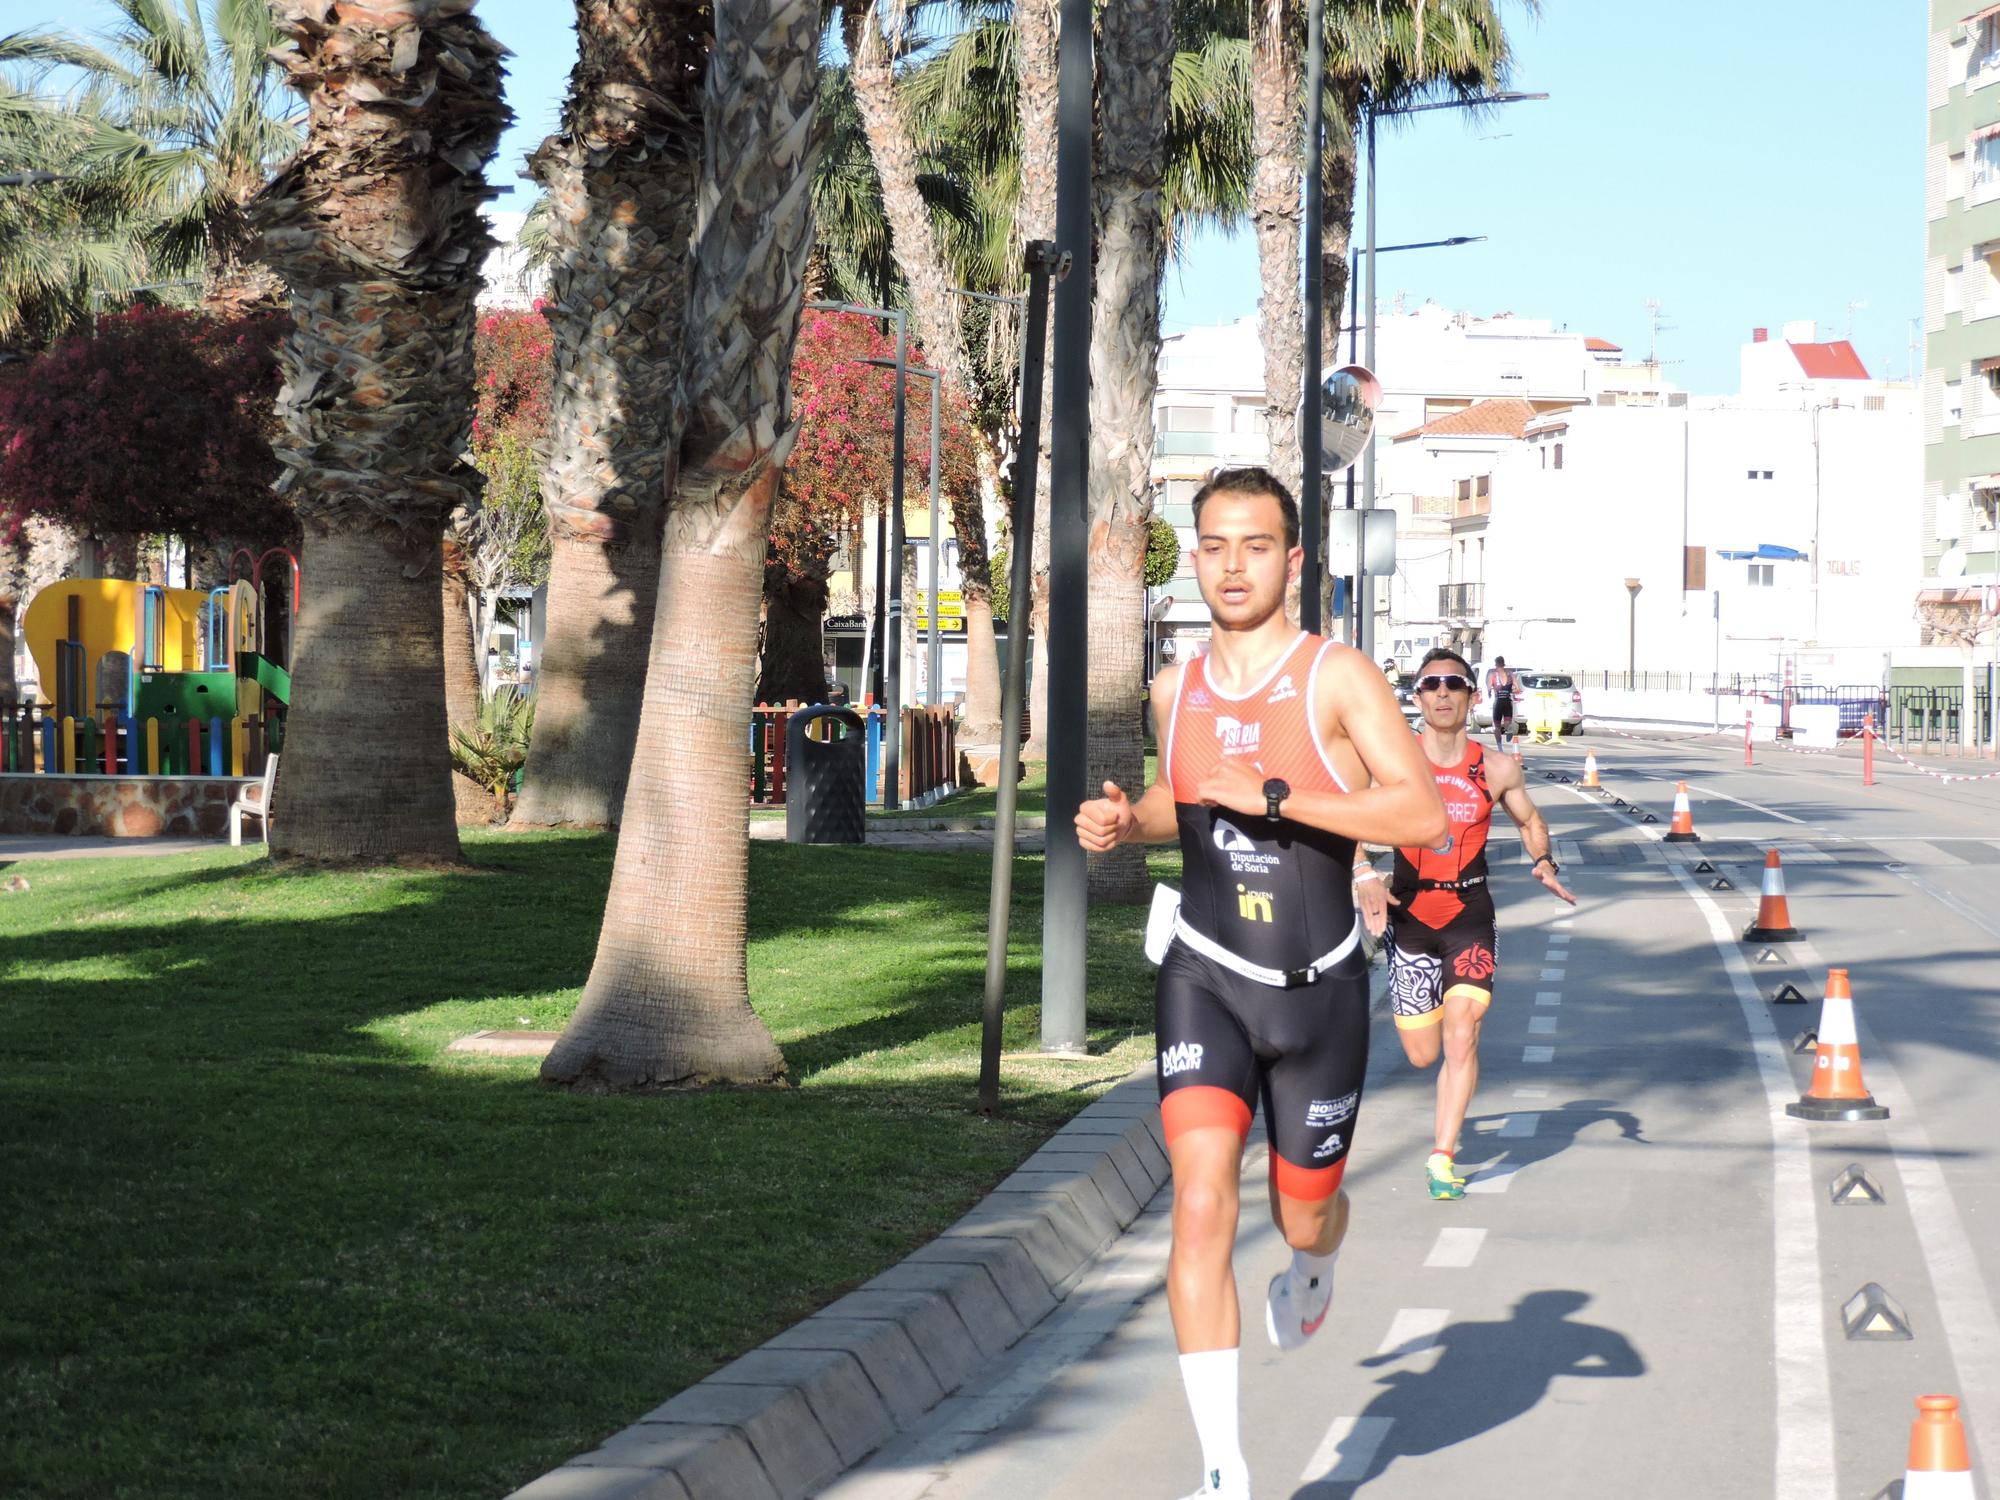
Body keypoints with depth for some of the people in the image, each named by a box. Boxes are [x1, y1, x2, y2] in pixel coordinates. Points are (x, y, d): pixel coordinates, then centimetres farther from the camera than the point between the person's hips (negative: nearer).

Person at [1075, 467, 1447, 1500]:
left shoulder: (1337, 677, -10)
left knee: (1302, 1215, 14)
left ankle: (1313, 1266, 56)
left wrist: (1275, 797, -26)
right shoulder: (1178, 689, 5)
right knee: (1201, 1203, -17)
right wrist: (1123, 823, 3)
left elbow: (1425, 815, -20)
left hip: (1317, 987, -2)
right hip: (1205, 975, 2)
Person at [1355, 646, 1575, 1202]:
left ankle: (1443, 1158, -8)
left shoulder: (1496, 771, -1)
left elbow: (1530, 820, 16)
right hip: (1410, 914, 0)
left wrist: (1545, 863, -4)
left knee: (1461, 1036, -16)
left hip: (1470, 914, 0)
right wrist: (1364, 875, -21)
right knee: (1423, 1055, 7)